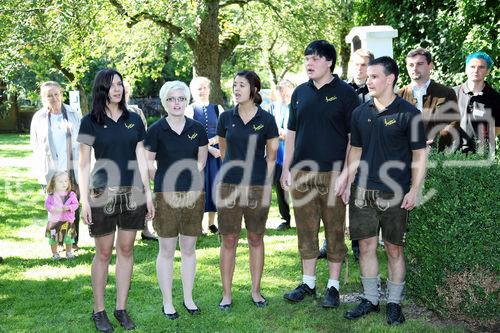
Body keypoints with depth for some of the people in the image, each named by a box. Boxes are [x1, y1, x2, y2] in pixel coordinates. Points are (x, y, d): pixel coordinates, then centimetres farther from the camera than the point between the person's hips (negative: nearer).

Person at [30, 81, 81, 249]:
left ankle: (73, 241, 16)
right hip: (50, 171, 0)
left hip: (72, 170, 1)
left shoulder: (74, 115, 3)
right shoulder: (38, 118, 3)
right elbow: (35, 144, 12)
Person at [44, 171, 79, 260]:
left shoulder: (71, 194, -3)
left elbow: (75, 204, -3)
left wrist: (69, 207, -20)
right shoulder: (51, 195, -4)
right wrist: (54, 209, -22)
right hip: (54, 220, 0)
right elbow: (47, 205, -5)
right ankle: (55, 253, 24)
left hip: (68, 220, 1)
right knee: (53, 239, 6)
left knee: (69, 239, 7)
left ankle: (69, 252, 28)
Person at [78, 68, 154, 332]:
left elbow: (141, 159, 10)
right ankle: (99, 311, 16)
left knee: (126, 251, 8)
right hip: (103, 193, -3)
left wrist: (148, 193, 6)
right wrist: (84, 199, -8)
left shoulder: (134, 120, 8)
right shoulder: (90, 122, -1)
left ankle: (121, 308, 19)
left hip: (132, 192, 3)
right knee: (103, 253, 4)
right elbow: (83, 164, -2)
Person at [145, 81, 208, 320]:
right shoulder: (156, 130, -5)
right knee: (166, 251, 4)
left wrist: (189, 179, 8)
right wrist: (166, 182, 0)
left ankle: (188, 298, 23)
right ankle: (167, 303, 14)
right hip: (166, 195, -3)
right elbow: (148, 165, 1)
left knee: (189, 249, 11)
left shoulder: (197, 129, 3)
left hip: (193, 194, 3)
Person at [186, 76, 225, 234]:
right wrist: (210, 149, -15)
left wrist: (212, 141, -14)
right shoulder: (190, 110, 1)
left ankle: (212, 222, 15)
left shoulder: (217, 109, 9)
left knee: (215, 185, 5)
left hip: (216, 153, 3)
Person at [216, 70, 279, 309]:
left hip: (258, 187, -1)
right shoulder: (226, 117, 4)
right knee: (228, 240, 3)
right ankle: (226, 294, 13)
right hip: (229, 186, 1)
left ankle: (256, 291, 21)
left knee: (256, 239, 9)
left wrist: (265, 184, 1)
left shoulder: (266, 119, -2)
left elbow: (271, 155, 4)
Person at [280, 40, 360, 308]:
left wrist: (346, 173, -12)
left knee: (334, 231, 4)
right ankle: (308, 283, 22)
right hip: (302, 173, 4)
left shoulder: (345, 93, -3)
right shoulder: (300, 93, 10)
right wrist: (286, 169, 8)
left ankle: (333, 286, 14)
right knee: (306, 231, 11)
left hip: (333, 174, -4)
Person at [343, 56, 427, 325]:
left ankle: (394, 303, 17)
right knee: (366, 246, 7)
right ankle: (370, 299, 21)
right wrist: (348, 184, 9)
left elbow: (419, 156, -3)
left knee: (394, 249, 4)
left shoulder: (408, 114, -5)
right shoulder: (360, 113, 9)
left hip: (394, 193, -4)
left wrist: (414, 190, -10)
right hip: (363, 192, 4)